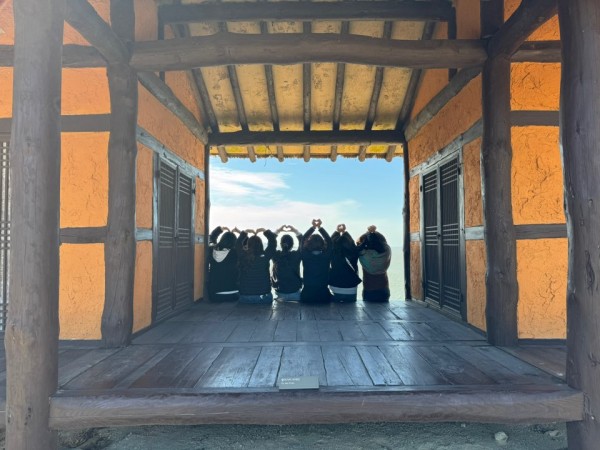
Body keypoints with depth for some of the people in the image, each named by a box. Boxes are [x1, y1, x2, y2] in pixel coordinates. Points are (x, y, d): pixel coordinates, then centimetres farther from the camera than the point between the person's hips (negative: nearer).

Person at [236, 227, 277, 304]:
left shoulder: (243, 256, -9)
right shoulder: (265, 256, -11)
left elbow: (237, 244, 12)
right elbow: (273, 242, 4)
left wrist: (244, 232, 16)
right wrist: (265, 231, 10)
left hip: (245, 297, 1)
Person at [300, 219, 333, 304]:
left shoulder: (306, 256, -11)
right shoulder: (326, 256, -11)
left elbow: (303, 240, 3)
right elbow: (329, 241, 4)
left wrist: (313, 227, 6)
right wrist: (320, 227, 6)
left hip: (307, 292, 0)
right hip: (323, 293, 0)